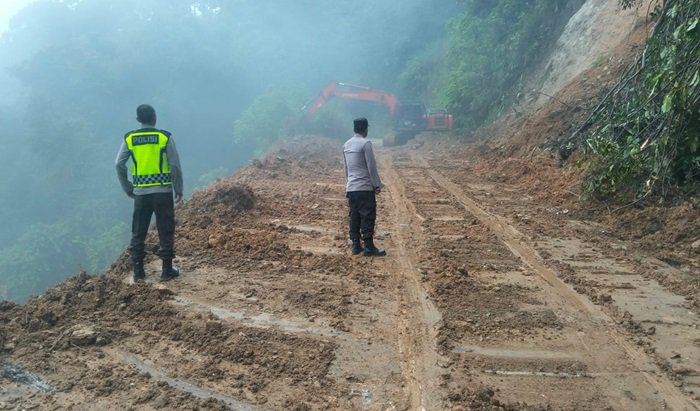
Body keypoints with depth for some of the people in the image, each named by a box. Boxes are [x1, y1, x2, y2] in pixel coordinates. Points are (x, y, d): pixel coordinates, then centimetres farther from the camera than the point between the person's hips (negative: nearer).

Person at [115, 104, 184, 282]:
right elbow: (175, 166, -5)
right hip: (163, 191, -2)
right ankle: (167, 270, 7)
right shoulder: (165, 137, -3)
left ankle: (138, 271, 14)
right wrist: (179, 189, 4)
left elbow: (119, 165, 1)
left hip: (140, 192, 2)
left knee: (138, 233, 11)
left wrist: (127, 188, 11)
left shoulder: (129, 138, 3)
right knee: (166, 231, 5)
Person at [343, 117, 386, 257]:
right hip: (365, 187, -7)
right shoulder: (365, 143, -11)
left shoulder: (346, 145, 10)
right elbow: (371, 166, -12)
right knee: (368, 217, -4)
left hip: (351, 188, 7)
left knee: (354, 217, 9)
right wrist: (377, 185, -6)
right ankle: (369, 247, -3)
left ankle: (356, 245, 12)